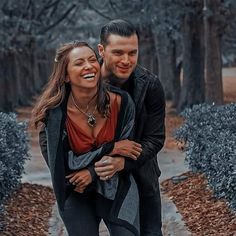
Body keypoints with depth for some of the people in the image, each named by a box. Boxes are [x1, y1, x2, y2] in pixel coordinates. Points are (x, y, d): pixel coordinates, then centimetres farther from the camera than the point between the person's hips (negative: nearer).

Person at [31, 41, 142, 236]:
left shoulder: (121, 103, -16)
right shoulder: (54, 113, -20)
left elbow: (126, 151, -5)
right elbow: (58, 162, -17)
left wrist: (93, 172, -20)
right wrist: (111, 148, -20)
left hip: (116, 189, 1)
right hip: (76, 195, -1)